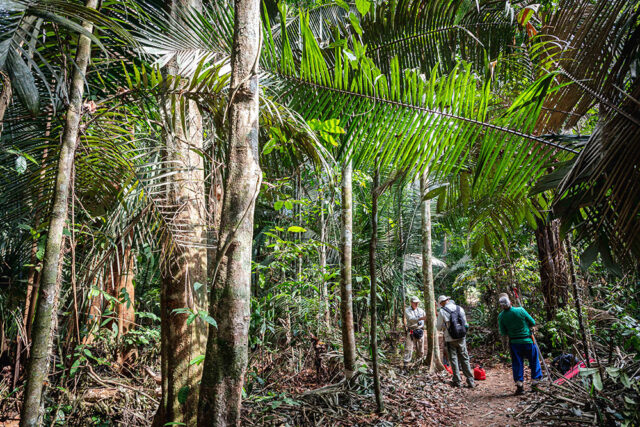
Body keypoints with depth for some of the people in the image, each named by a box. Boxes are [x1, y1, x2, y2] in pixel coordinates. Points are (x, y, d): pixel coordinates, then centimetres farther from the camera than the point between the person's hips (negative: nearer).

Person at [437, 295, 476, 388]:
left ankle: (457, 381, 12)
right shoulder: (460, 308, 2)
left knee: (454, 359, 8)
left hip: (450, 339, -3)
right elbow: (465, 323, 10)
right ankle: (470, 381, 11)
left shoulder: (442, 311, -10)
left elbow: (439, 327, -3)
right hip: (461, 338, 3)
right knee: (465, 359, 11)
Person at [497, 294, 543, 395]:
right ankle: (535, 380, 32)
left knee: (517, 364, 11)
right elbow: (532, 323, -4)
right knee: (533, 360, 21)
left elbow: (503, 333, -5)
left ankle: (519, 385, 9)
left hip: (514, 343, 1)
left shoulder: (501, 316, -12)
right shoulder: (520, 310, -17)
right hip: (527, 340, -1)